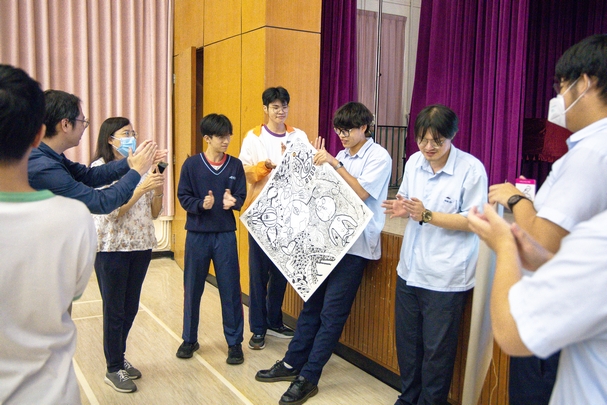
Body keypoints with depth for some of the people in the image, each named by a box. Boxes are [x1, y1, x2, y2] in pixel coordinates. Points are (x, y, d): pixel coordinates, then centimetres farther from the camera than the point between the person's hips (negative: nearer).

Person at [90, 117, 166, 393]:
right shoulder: (99, 168, -8)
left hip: (141, 245, 5)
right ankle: (113, 369, 18)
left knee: (131, 307, 14)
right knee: (114, 309, 4)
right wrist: (141, 188, -24)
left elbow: (153, 213, 8)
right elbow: (111, 210, -17)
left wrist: (157, 191, -9)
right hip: (112, 248, -5)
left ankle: (119, 358, 32)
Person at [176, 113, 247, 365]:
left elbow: (241, 196, 2)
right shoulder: (191, 164, -2)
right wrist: (201, 204, -21)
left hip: (225, 234, 0)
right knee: (192, 288, 11)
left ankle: (234, 342, 17)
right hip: (197, 233, 0)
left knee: (230, 289, 3)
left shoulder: (235, 165, 1)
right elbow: (183, 197, -2)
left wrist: (232, 202, -20)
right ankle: (189, 339, 28)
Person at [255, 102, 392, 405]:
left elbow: (361, 193, -18)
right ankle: (292, 364, 25)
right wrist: (318, 161, 4)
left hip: (355, 244, -7)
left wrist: (334, 164, -19)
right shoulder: (342, 155, 13)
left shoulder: (379, 157, -7)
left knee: (331, 312, -2)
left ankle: (308, 378, 8)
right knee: (312, 303, 13)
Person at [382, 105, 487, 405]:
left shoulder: (471, 169, -14)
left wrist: (427, 215, -23)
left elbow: (473, 220, -14)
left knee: (437, 349, 8)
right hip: (410, 269, 6)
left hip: (445, 277, -6)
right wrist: (402, 209, -10)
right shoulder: (414, 161, 3)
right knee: (407, 342, 19)